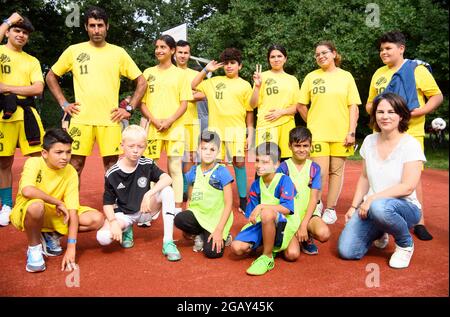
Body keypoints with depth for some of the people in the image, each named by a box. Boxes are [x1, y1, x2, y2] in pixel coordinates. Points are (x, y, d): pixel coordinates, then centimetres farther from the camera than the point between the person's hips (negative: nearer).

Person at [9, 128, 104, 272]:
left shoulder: (71, 172, -13)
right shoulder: (34, 163, -21)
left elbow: (73, 211, -17)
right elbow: (27, 191, -41)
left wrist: (71, 248, -23)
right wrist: (58, 202, -28)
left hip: (55, 215, 4)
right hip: (26, 213, -3)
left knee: (97, 219, -15)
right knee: (36, 206, -40)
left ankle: (51, 236, 8)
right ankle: (34, 248, -9)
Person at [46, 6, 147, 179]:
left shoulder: (118, 52, 6)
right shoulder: (73, 50, 7)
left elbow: (141, 82, 8)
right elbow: (50, 76, 16)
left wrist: (129, 108, 0)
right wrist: (63, 103, 5)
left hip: (110, 120, 0)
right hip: (81, 119, 0)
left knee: (111, 164, 5)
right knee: (75, 164, 3)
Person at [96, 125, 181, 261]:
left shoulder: (147, 164, -8)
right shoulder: (112, 174, -11)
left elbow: (167, 179, -24)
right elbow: (108, 203, -7)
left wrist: (148, 194, -37)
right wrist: (113, 222, -24)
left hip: (146, 210, 1)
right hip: (124, 214, -1)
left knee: (167, 190, -26)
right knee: (103, 238, -29)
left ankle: (168, 241, -23)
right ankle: (127, 229, 10)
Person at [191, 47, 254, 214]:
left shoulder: (245, 85, 7)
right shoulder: (214, 81, 12)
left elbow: (249, 112, 6)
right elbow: (192, 86, 13)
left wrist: (250, 134, 1)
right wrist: (206, 70, 9)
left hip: (236, 129, -2)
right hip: (215, 128, 2)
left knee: (239, 162, -2)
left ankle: (243, 200, 9)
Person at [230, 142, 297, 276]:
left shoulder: (284, 180, -11)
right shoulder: (256, 185, 5)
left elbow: (286, 208, -25)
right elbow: (251, 213, 8)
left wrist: (261, 207, -30)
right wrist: (253, 216, -12)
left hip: (283, 223, -5)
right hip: (262, 224, 5)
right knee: (237, 247, -15)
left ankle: (267, 257, -13)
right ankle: (270, 245, 8)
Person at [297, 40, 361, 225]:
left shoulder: (346, 76, 6)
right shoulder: (311, 77, 6)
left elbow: (353, 107, 2)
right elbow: (301, 105, 10)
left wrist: (351, 132, -5)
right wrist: (312, 123, 6)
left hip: (341, 133, 1)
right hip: (317, 133, -1)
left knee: (336, 171, 7)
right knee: (320, 172, -4)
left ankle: (330, 209, 19)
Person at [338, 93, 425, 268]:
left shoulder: (411, 145, -10)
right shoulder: (369, 141, 4)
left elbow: (408, 187, -17)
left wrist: (373, 198, -22)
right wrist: (354, 207, 2)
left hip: (404, 207, -4)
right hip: (369, 208, 5)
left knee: (379, 207, -41)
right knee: (346, 251, -15)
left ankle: (406, 244, -7)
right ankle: (379, 233, 20)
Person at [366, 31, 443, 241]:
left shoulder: (417, 69, -2)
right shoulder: (379, 73, 12)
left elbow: (437, 96, -3)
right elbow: (369, 104, 18)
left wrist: (417, 112, -18)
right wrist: (373, 109, -5)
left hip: (410, 133, -4)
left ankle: (419, 223, 8)